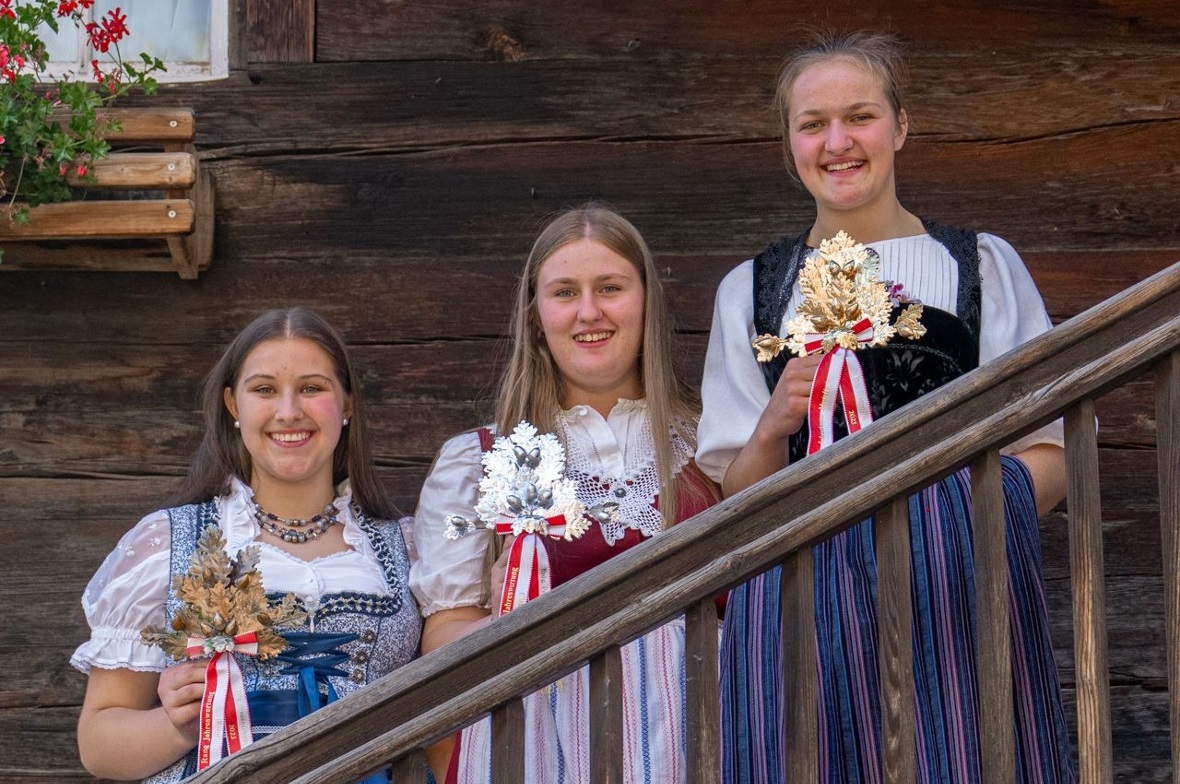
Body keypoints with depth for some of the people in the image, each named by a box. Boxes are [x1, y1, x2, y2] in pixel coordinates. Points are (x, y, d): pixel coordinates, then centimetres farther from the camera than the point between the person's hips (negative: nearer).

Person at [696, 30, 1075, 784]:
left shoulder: (983, 267, 12)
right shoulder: (751, 292, 16)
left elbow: (1050, 456, 8)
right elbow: (734, 498, 14)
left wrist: (962, 507, -11)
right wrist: (776, 425, -7)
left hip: (962, 590, -1)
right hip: (805, 602, 1)